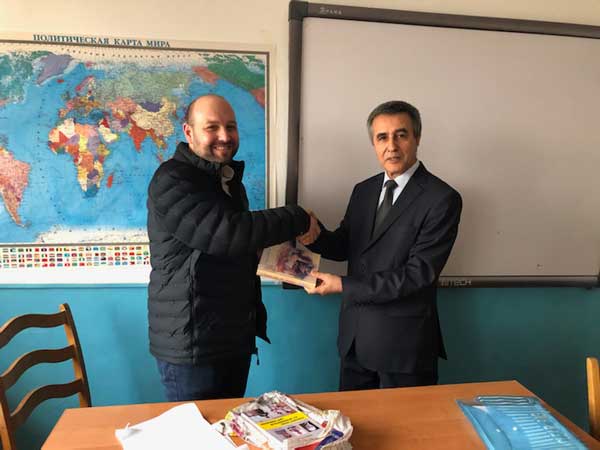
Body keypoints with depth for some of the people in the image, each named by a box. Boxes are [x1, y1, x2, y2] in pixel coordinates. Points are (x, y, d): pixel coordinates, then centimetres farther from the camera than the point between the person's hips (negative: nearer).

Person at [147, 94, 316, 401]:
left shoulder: (230, 179, 13)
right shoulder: (172, 181, -15)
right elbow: (226, 234, -29)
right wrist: (298, 218, -16)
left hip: (237, 338, 8)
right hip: (190, 344, -8)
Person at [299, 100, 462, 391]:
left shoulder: (442, 199, -14)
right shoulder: (363, 191, 6)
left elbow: (418, 273, -19)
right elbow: (345, 246, 9)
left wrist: (344, 285, -20)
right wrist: (316, 235, -14)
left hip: (403, 343, -5)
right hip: (354, 335, 5)